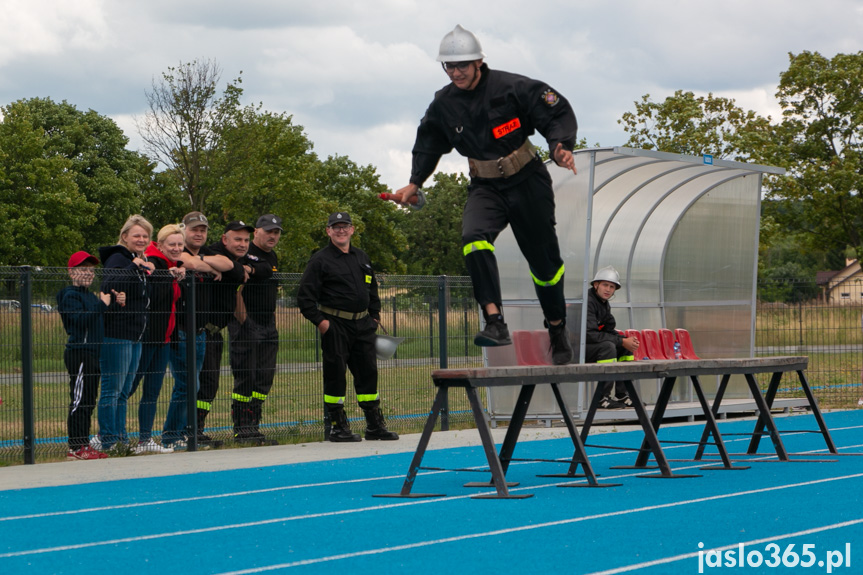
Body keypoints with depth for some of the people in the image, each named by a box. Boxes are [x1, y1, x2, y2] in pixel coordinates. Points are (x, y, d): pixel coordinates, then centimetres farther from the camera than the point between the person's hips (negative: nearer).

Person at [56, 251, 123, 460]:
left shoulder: (91, 295, 21)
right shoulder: (71, 295, -8)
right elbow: (81, 319, -23)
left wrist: (118, 304, 7)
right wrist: (102, 304, -19)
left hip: (93, 354, 10)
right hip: (79, 353, -10)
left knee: (89, 401, 11)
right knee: (79, 400, -10)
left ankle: (84, 444, 16)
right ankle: (76, 447, -10)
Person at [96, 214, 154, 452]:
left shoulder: (143, 263, 18)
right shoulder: (118, 258, -9)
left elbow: (143, 297, 24)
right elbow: (108, 286, -26)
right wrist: (134, 268, -28)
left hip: (135, 335, 9)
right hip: (117, 334, -9)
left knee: (124, 391, 13)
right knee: (113, 389, -6)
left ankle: (120, 437, 18)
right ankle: (107, 439, -2)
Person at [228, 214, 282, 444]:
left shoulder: (273, 258, 18)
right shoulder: (245, 253, -9)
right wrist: (242, 319, -22)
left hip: (268, 325, 9)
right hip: (247, 324, -9)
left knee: (264, 378, 8)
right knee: (245, 377, -6)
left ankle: (253, 428, 13)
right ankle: (241, 430, -2)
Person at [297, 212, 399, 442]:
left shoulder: (362, 258, 16)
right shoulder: (321, 260, -4)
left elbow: (372, 289, 29)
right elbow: (305, 295, -7)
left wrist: (374, 316, 20)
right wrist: (319, 321, -12)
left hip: (362, 325, 6)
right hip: (335, 326, -6)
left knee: (368, 371, 6)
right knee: (335, 373, -4)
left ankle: (375, 425, 13)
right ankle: (337, 427, 3)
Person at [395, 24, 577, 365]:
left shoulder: (511, 88, -14)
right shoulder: (443, 105, -1)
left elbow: (558, 114, -8)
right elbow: (428, 145, 18)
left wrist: (562, 147, -26)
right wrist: (415, 183, 9)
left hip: (526, 182, -2)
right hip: (485, 187, 2)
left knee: (543, 257, 4)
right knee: (474, 236, -29)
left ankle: (558, 330, 27)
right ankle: (495, 323, -36)